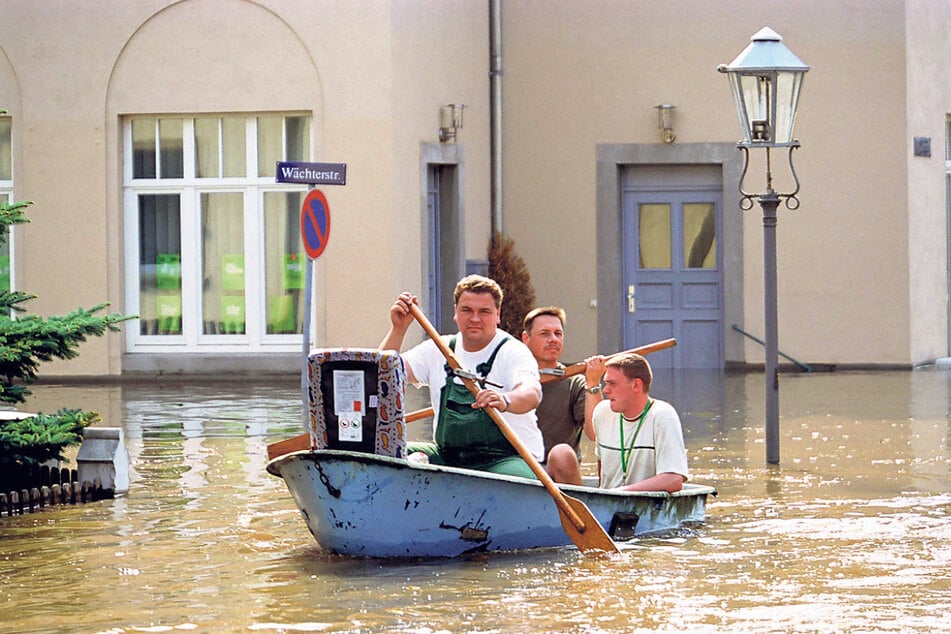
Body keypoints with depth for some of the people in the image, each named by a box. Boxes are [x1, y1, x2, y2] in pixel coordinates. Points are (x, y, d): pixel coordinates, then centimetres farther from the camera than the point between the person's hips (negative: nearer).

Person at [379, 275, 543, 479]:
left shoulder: (513, 351, -6)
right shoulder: (438, 350, 12)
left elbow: (532, 395, -26)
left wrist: (504, 401, -50)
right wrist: (399, 328, -8)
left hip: (506, 458, -6)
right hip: (447, 455, 6)